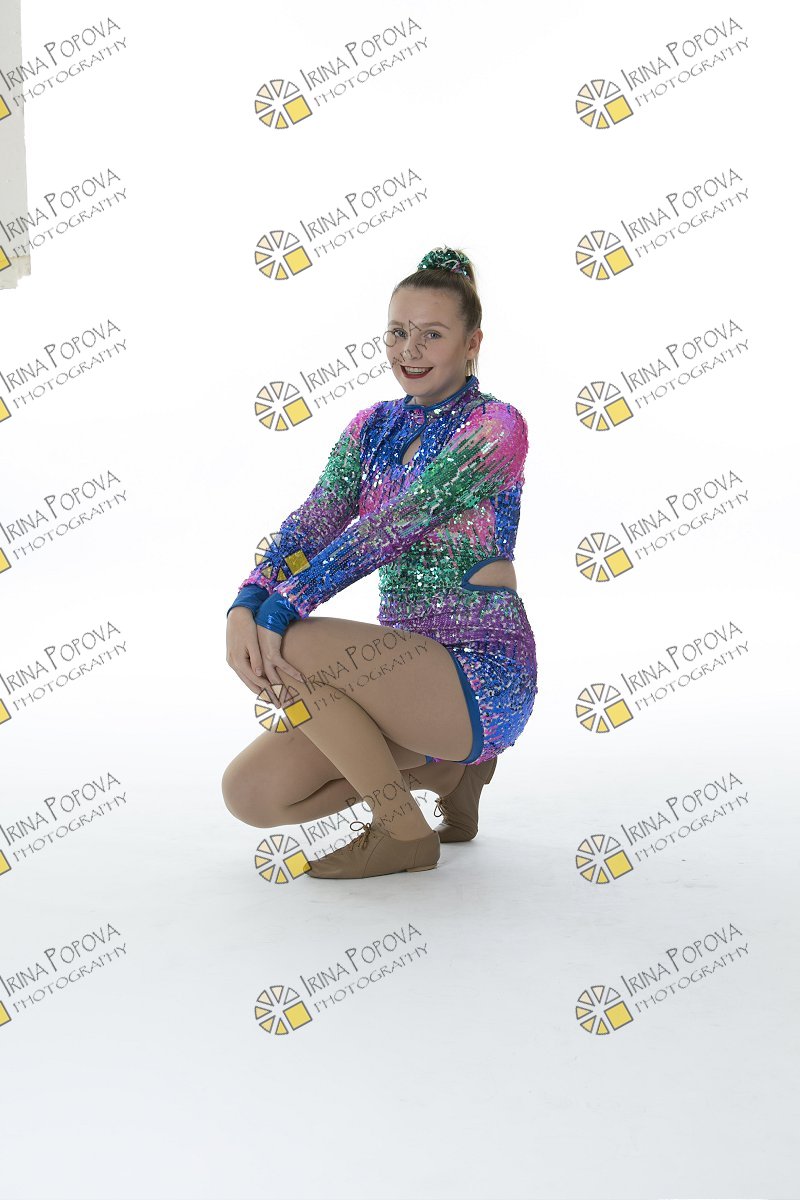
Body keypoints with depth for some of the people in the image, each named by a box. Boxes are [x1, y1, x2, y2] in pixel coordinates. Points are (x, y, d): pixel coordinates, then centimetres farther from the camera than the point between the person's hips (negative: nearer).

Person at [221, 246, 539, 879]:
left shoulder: (495, 425, -9)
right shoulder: (373, 426, 12)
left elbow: (394, 526, -21)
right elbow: (312, 522, -2)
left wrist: (281, 608, -27)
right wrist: (246, 604, -21)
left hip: (482, 674, -7)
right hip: (406, 665, 8)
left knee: (291, 645, -28)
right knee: (251, 793, -6)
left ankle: (406, 833, -9)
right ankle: (445, 769, 15)